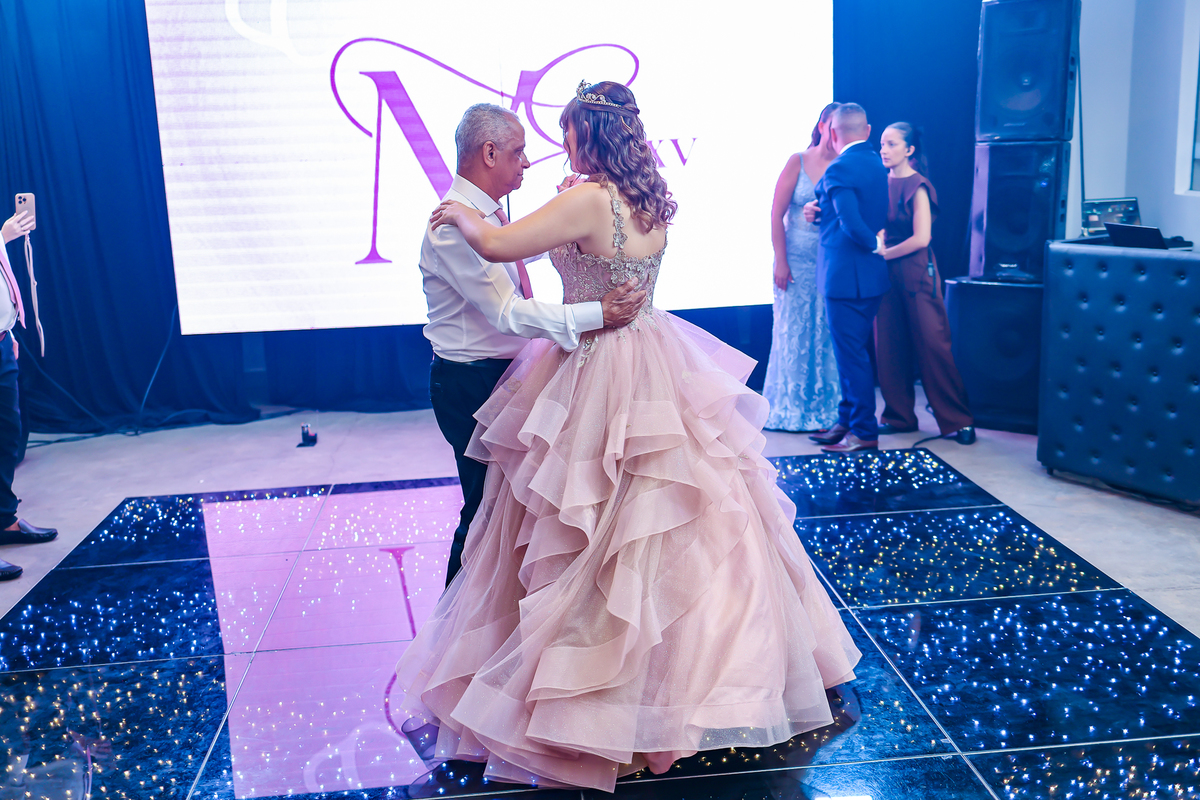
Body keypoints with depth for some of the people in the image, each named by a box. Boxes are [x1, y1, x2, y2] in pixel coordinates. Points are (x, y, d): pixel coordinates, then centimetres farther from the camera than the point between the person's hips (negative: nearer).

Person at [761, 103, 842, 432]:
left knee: (828, 334, 5)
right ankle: (790, 408, 17)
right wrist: (781, 262, -8)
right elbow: (776, 214, -4)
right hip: (797, 261, -2)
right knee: (794, 332, 4)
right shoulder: (799, 162, -2)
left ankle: (825, 406, 18)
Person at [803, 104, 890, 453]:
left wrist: (875, 245, -8)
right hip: (871, 275, 9)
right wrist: (820, 211, 5)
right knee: (851, 351, 17)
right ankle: (848, 421, 26)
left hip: (846, 276, -9)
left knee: (851, 353, -2)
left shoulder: (839, 169, -16)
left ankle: (864, 432, 5)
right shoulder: (878, 166, 12)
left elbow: (852, 224, -26)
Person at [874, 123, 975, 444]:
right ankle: (899, 415, 17)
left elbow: (921, 238, -14)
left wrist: (884, 254, -10)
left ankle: (956, 421, 4)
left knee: (932, 345, -4)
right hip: (886, 273, 6)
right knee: (889, 346, 6)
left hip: (915, 272, -6)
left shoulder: (918, 187, -7)